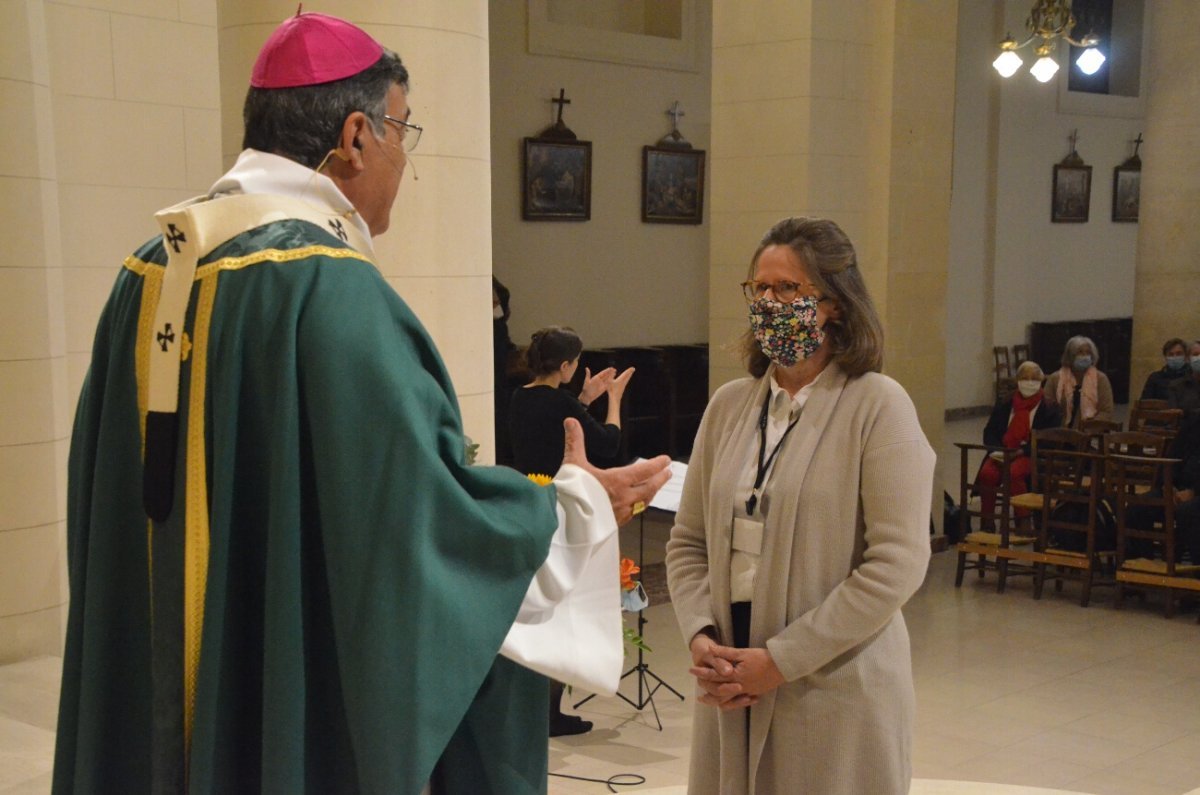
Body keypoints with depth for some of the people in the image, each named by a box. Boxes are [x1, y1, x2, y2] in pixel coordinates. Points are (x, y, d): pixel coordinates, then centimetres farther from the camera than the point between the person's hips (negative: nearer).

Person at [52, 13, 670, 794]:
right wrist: (580, 504, -5)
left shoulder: (152, 273, 3)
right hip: (305, 712, -8)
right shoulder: (330, 286, -21)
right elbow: (429, 515, -21)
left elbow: (129, 492, 12)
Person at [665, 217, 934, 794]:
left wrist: (780, 660, -14)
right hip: (732, 691, 4)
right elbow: (687, 541, 10)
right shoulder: (729, 405, 7)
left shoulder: (877, 406, -8)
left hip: (839, 692, -4)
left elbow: (897, 565, -14)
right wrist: (700, 635, -7)